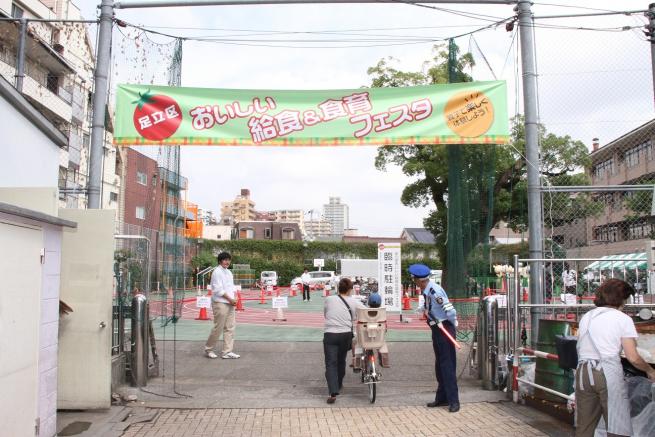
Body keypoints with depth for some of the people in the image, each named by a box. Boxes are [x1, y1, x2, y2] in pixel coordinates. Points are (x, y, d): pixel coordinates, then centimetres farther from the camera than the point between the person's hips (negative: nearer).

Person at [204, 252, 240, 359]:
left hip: (230, 304, 8)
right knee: (218, 328, -3)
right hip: (220, 303, -8)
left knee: (230, 328, 6)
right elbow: (218, 289, -15)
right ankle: (208, 349, 14)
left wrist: (234, 298, 3)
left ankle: (227, 352, 11)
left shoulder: (229, 272, 16)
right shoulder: (217, 272, -10)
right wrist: (230, 299, -13)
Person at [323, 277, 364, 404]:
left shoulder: (329, 299, 5)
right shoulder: (354, 302, 3)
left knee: (331, 364, -3)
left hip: (330, 335, -1)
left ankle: (333, 393, -17)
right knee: (341, 361, 22)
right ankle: (338, 385, 39)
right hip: (346, 335, 1)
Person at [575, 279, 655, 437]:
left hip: (583, 371, 5)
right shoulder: (623, 319, 0)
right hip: (608, 372, -5)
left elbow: (581, 348, 10)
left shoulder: (586, 317, 15)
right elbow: (633, 358, -5)